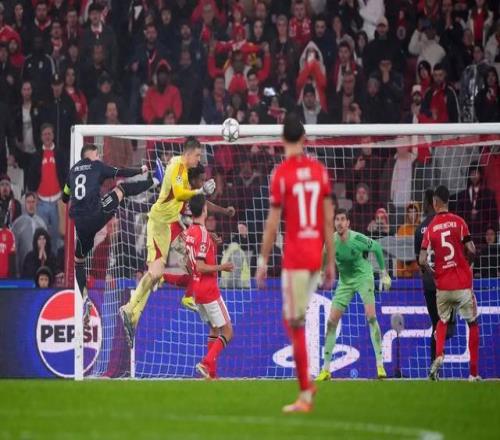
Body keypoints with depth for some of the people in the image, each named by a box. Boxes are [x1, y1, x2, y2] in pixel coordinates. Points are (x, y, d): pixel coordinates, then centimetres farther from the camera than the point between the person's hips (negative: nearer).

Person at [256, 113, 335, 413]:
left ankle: (305, 394, -3)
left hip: (294, 258, -5)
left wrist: (263, 261, 1)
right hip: (316, 256, 5)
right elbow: (329, 220, 7)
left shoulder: (281, 174, -8)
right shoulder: (319, 170, 6)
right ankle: (307, 383, 13)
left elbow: (273, 223, -7)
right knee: (296, 319, 18)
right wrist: (331, 262, 13)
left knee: (296, 324, -2)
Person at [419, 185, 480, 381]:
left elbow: (422, 260, -5)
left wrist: (433, 273, 11)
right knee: (473, 323, 11)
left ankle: (439, 356, -4)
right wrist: (468, 262, 10)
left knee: (442, 321, 22)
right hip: (463, 283, -2)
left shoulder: (430, 228, 0)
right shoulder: (459, 222, -5)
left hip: (442, 285, 2)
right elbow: (471, 250, -10)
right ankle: (474, 371, 6)